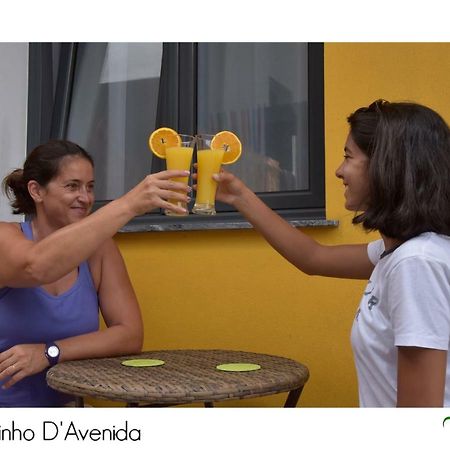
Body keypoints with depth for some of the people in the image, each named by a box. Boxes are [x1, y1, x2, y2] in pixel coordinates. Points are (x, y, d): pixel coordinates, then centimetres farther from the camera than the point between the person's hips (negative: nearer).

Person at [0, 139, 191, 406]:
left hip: (63, 406, 2)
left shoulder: (99, 247, -1)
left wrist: (50, 352, -19)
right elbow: (36, 268, -35)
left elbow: (131, 334, -6)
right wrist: (129, 205, -39)